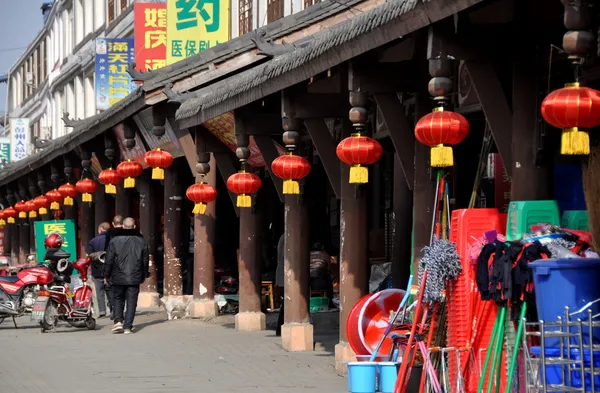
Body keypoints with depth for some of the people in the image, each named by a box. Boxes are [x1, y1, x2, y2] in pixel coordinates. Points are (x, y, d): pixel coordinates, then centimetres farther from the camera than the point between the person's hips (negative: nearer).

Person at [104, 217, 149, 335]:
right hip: (134, 277, 1)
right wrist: (145, 275, 22)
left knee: (118, 299, 14)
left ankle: (118, 321, -4)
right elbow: (145, 260, 11)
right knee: (131, 302, 4)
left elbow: (109, 260, -2)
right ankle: (127, 326, -2)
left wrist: (106, 275, 7)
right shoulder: (141, 241, 3)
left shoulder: (114, 240, -4)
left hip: (118, 277, -1)